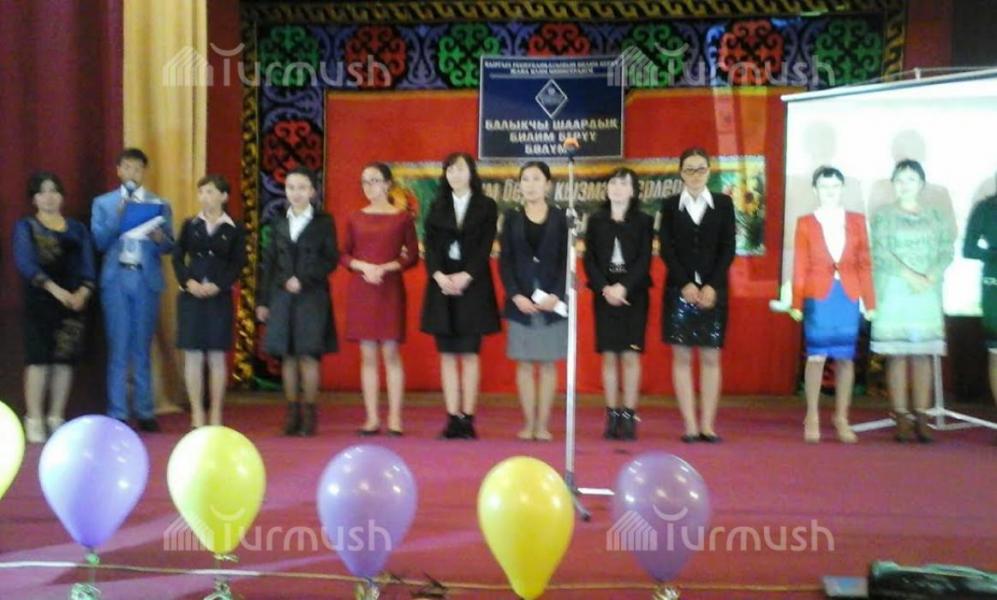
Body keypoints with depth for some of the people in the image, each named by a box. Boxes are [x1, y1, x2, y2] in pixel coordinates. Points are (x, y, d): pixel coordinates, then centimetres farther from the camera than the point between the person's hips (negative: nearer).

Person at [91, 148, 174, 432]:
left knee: (142, 348, 5)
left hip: (147, 279, 0)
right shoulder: (103, 203, 10)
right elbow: (99, 242, -1)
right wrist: (118, 215, -12)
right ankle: (117, 414, 5)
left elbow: (170, 247, 5)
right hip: (116, 278, 0)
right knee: (118, 348, 1)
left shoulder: (160, 204, 9)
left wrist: (160, 239, -17)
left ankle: (145, 412, 9)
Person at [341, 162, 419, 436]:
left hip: (390, 289, -2)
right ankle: (372, 418, 8)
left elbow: (412, 257, 1)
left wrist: (386, 268, -14)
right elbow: (344, 255, 9)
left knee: (391, 353, -3)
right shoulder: (355, 218, 9)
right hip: (360, 290, 2)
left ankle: (395, 418, 2)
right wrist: (364, 267, -10)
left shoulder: (402, 217, 2)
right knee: (368, 355, 3)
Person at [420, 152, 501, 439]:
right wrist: (439, 275, -13)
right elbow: (429, 245, 3)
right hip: (442, 284, 3)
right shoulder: (437, 207, 13)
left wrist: (465, 276, -16)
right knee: (447, 355, 2)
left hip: (473, 285, -2)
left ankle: (467, 418, 1)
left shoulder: (486, 206, 5)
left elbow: (486, 247, -4)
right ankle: (452, 418, 4)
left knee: (469, 354, -2)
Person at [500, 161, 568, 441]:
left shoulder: (559, 217, 5)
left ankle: (543, 424, 8)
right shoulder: (511, 217, 7)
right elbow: (505, 260, 3)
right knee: (524, 363, 3)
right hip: (521, 300, 1)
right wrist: (515, 295, -10)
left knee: (548, 363, 3)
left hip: (552, 300, -1)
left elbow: (566, 261, 1)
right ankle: (528, 423, 10)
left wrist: (556, 295, -12)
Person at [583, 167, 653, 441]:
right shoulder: (596, 220, 8)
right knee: (609, 356, 2)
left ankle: (629, 416, 3)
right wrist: (605, 288, -11)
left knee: (630, 355, -2)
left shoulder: (643, 221, 4)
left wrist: (623, 287, -16)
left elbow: (644, 260, -4)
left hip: (634, 295, -1)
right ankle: (612, 416, 7)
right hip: (604, 295, 1)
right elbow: (589, 259, 3)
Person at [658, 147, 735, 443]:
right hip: (679, 290, 0)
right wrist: (686, 284, -13)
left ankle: (708, 425, 5)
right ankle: (690, 425, 4)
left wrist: (711, 286, -10)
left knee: (711, 357, 1)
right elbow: (666, 249, -1)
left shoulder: (724, 203, 6)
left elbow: (728, 249, 1)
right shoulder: (670, 205, 5)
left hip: (713, 290, 0)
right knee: (682, 357, 0)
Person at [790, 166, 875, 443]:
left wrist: (870, 302, 2)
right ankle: (812, 418, 8)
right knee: (816, 356, -2)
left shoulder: (856, 220, 9)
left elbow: (864, 263, 7)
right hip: (818, 296, -2)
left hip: (848, 296, 2)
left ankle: (841, 418, 15)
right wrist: (796, 303, -4)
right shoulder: (805, 223, 4)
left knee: (845, 357, 6)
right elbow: (800, 266, 1)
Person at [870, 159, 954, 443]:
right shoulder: (883, 215, 3)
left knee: (922, 355, 1)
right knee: (897, 355, -3)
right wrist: (909, 275, -16)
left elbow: (947, 251, 3)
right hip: (893, 292, -2)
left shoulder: (936, 216, 11)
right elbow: (880, 252, -7)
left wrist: (930, 277, -13)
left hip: (927, 294, 2)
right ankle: (901, 419, -1)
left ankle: (921, 419, 4)